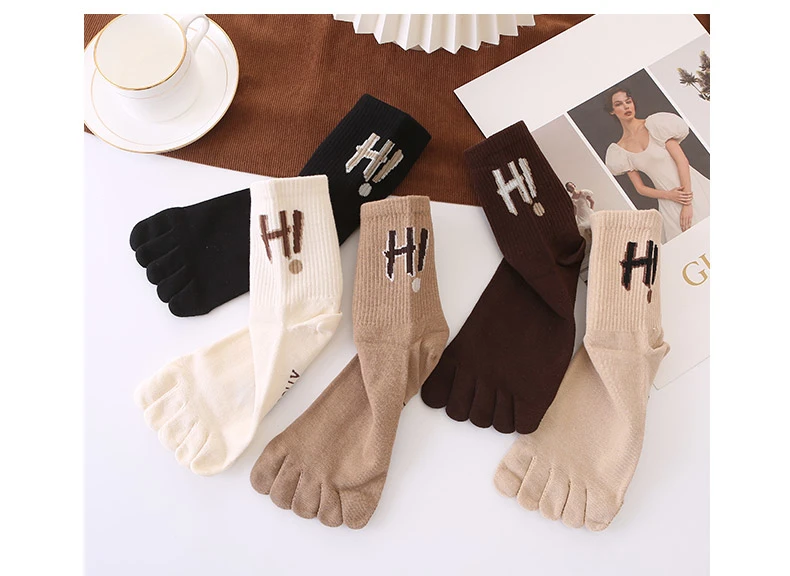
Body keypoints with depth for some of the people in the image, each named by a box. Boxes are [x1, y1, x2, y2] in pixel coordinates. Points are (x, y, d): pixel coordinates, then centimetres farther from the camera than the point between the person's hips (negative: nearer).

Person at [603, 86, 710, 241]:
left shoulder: (655, 124, -6)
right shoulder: (620, 150, 4)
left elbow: (682, 161, -11)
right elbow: (640, 188, 5)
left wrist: (687, 204, -18)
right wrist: (668, 195, -14)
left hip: (691, 189, -2)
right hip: (668, 202, 2)